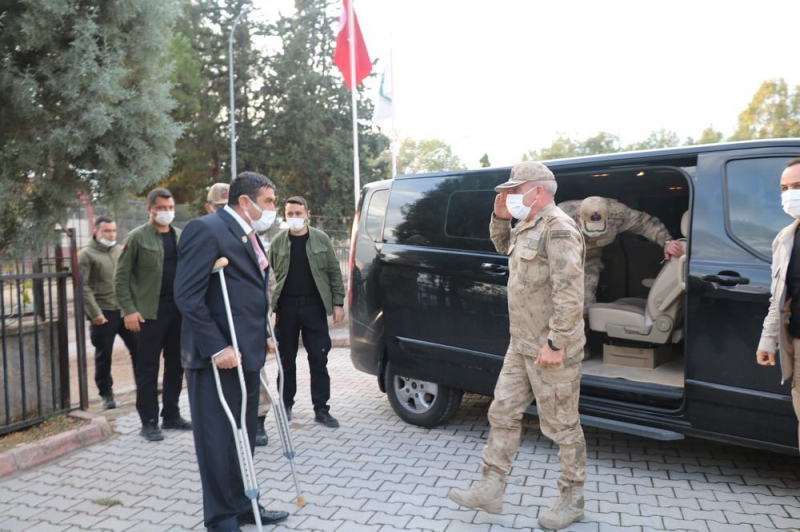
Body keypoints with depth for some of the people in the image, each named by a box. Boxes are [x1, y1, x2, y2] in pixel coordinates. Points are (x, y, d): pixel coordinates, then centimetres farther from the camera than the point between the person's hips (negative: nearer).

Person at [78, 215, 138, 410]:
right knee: (104, 356, 5)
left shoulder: (121, 251, 13)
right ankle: (106, 394, 18)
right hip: (103, 313, -4)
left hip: (126, 309, 4)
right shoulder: (86, 255, -3)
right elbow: (83, 287, -10)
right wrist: (95, 312, -16)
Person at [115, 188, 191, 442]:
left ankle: (171, 415, 23)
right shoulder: (137, 237, -3)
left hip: (179, 310, 5)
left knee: (176, 365, 11)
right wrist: (129, 310, -12)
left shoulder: (181, 237, 11)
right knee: (148, 368, 1)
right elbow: (122, 276, -4)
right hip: (150, 312, -5)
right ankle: (149, 422, 10)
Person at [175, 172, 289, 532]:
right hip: (218, 357, -9)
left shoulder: (248, 235, 15)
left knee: (243, 436, 17)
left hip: (247, 353, 9)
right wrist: (216, 347, -22)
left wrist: (262, 336, 15)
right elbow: (187, 296, -20)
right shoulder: (206, 230, -14)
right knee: (218, 439, 4)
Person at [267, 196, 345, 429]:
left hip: (314, 306, -1)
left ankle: (321, 409, 7)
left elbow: (334, 273, 3)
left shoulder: (321, 239, 2)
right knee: (287, 359, 10)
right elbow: (269, 275, 5)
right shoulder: (277, 241, 3)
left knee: (319, 359, 0)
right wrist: (270, 305, -1)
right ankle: (286, 404, 23)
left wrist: (338, 302, -2)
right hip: (286, 307, 1)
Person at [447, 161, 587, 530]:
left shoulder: (558, 229, -19)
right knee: (502, 414, 12)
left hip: (550, 350, -10)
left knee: (561, 426, 4)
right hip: (521, 347, 10)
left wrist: (555, 344, -24)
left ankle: (572, 501, 21)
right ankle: (490, 490, 21)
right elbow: (503, 245, 34)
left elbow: (570, 294, -25)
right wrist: (500, 217, 13)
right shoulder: (528, 227, 12)